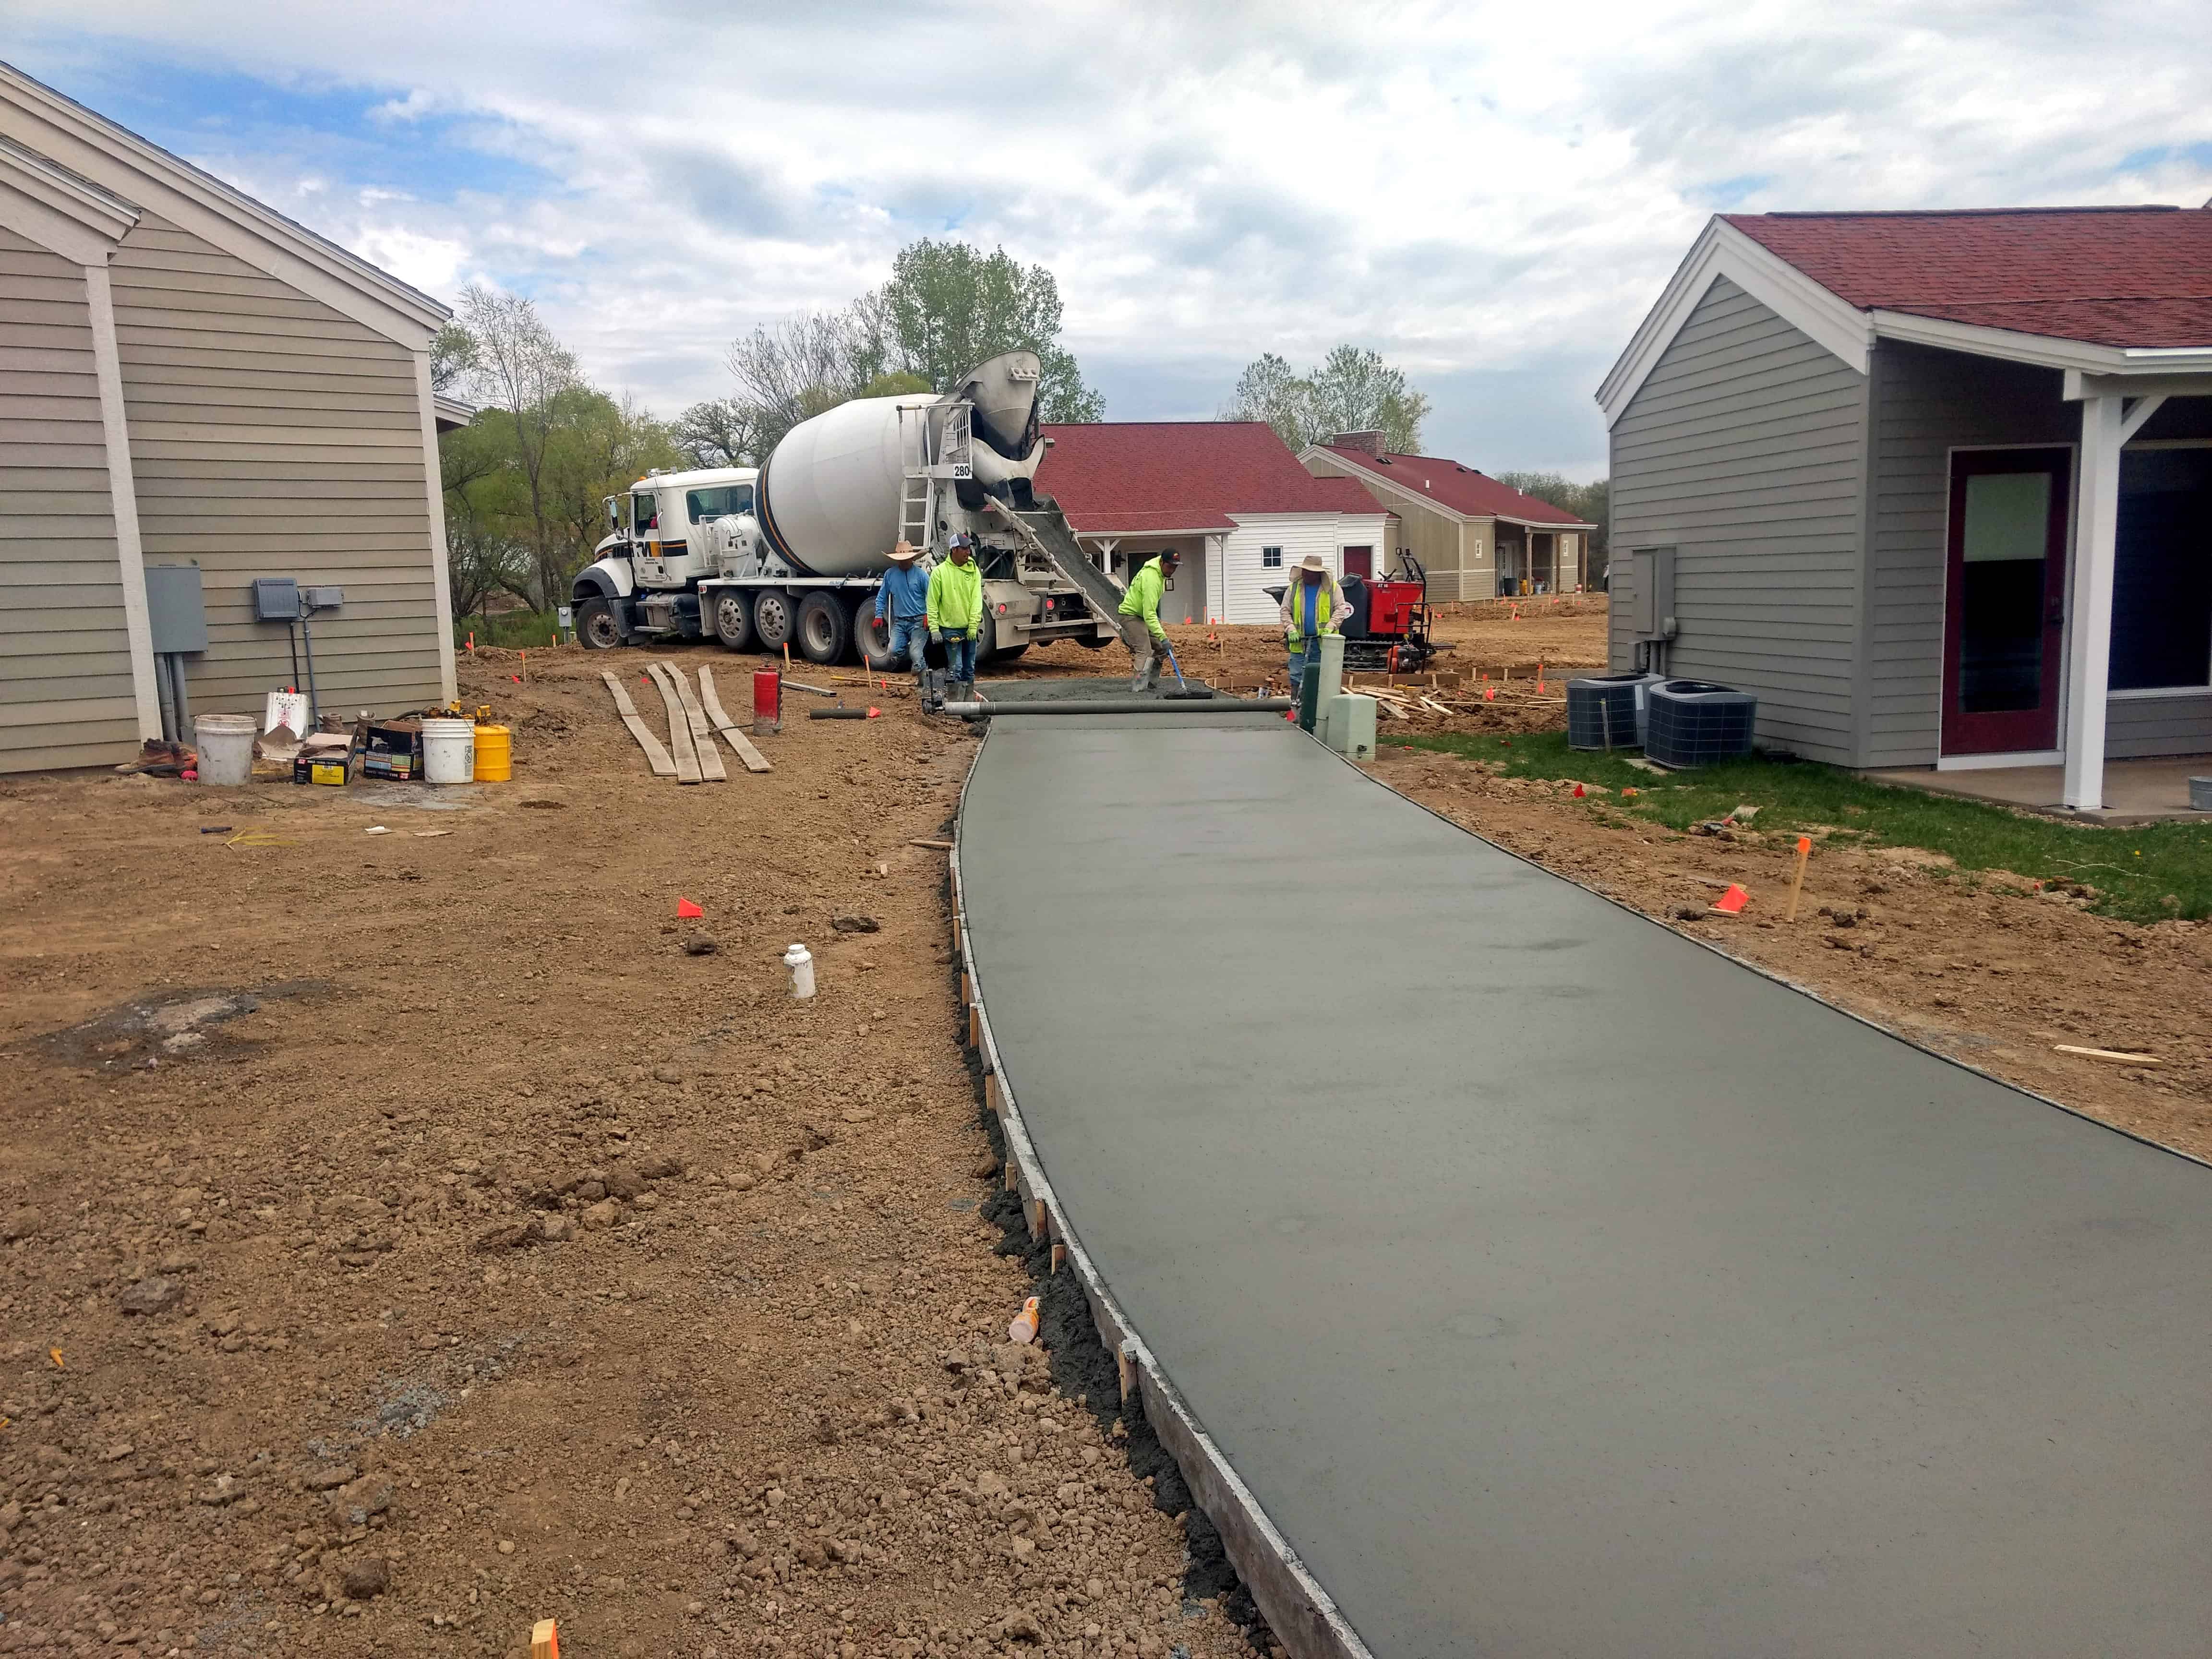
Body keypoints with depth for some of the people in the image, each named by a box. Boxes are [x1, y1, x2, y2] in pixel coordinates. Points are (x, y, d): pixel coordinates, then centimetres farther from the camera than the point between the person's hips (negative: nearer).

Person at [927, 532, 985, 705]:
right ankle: (954, 704, -2)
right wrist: (934, 629, -10)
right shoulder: (940, 572, -6)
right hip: (950, 628, -4)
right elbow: (932, 604, -5)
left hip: (969, 629, 4)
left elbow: (977, 600, -1)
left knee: (969, 669, 10)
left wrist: (973, 626, -10)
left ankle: (969, 703, 19)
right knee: (955, 669, -8)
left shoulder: (974, 571, 4)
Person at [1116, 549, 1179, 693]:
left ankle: (1152, 684, 13)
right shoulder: (1151, 579, -30)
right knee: (1144, 652, -21)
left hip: (1144, 616, 10)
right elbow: (1149, 614, -35)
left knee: (1161, 649, 8)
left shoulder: (1160, 572, 2)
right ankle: (1137, 689, -25)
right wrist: (1163, 637, -40)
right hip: (1131, 616, -10)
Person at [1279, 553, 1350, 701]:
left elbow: (1340, 610, -2)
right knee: (1297, 676, 1)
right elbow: (1285, 611, 7)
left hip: (1323, 642, -2)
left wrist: (1329, 628, -16)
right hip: (1300, 642, 2)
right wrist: (1291, 630, -9)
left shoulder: (1333, 588, 3)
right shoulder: (1294, 589, 9)